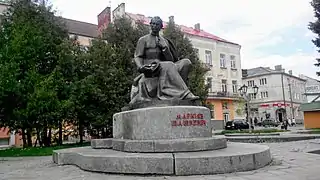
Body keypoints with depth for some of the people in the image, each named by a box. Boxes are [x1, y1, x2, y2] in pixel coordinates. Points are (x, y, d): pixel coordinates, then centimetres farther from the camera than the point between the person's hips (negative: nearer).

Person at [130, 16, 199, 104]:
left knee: (186, 62, -18)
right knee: (168, 66, -36)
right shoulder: (143, 40, 13)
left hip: (165, 70, 4)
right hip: (150, 70, -4)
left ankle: (175, 90, -29)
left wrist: (164, 47, -5)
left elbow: (171, 60, 13)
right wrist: (140, 67, -19)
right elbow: (137, 57, 3)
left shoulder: (164, 41, 21)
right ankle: (185, 94, -43)